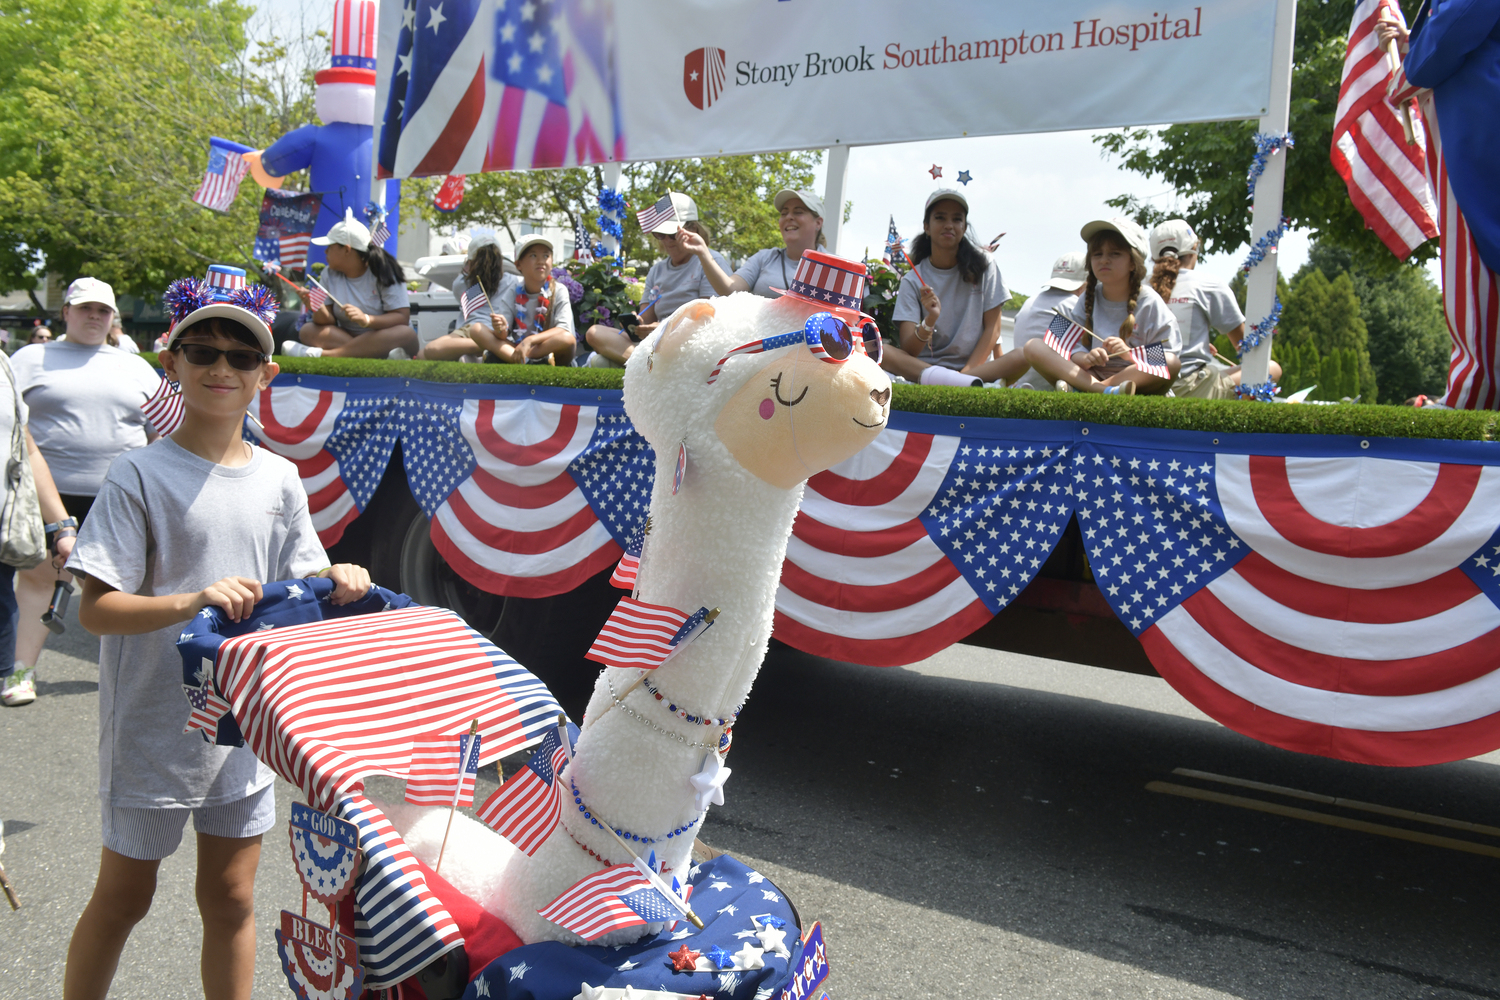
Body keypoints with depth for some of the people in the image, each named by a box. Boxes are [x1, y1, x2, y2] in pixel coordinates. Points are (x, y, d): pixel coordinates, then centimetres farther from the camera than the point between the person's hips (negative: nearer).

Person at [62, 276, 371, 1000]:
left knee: (231, 899, 14)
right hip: (153, 725, -4)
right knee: (123, 897, 13)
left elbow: (294, 591, 9)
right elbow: (95, 610, -15)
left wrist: (336, 582, -13)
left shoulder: (280, 479, 2)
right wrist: (194, 601, -31)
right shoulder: (139, 477, -12)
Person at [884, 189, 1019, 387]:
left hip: (976, 365, 1)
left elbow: (992, 328, 2)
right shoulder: (912, 281, 3)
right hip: (922, 364, 0)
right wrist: (931, 320, -27)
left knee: (1023, 357, -29)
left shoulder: (982, 266, 6)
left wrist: (966, 371, -13)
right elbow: (908, 352, -7)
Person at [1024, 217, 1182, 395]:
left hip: (1135, 382, -3)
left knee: (1173, 364, -33)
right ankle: (1106, 391, -34)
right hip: (1090, 375, 3)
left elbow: (1168, 359, -9)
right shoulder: (1089, 297, 7)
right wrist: (1085, 358, -25)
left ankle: (1079, 389, -33)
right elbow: (1072, 346, -1)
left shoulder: (1149, 303, -3)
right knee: (1034, 347, -13)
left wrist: (1129, 354, -26)